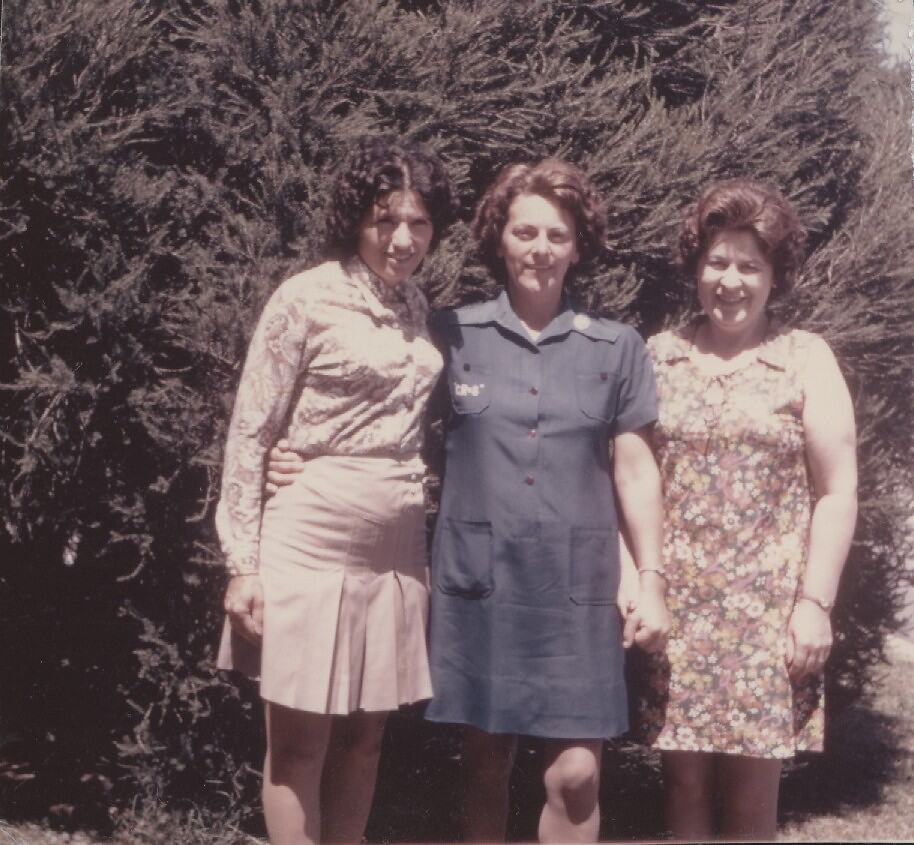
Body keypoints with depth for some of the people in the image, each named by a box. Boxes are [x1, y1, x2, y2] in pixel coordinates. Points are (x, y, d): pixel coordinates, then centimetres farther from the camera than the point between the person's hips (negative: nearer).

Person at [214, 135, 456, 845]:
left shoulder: (416, 306, 10)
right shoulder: (307, 299, -7)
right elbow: (250, 434, -7)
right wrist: (243, 564, -11)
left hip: (394, 546, 6)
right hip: (313, 540, -6)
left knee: (364, 736, 10)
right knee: (299, 741, 1)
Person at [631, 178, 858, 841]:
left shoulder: (806, 358, 2)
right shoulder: (658, 356, 8)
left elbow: (836, 491, 0)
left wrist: (815, 601, -7)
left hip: (766, 607, -2)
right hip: (675, 604, 2)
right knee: (685, 781, 4)